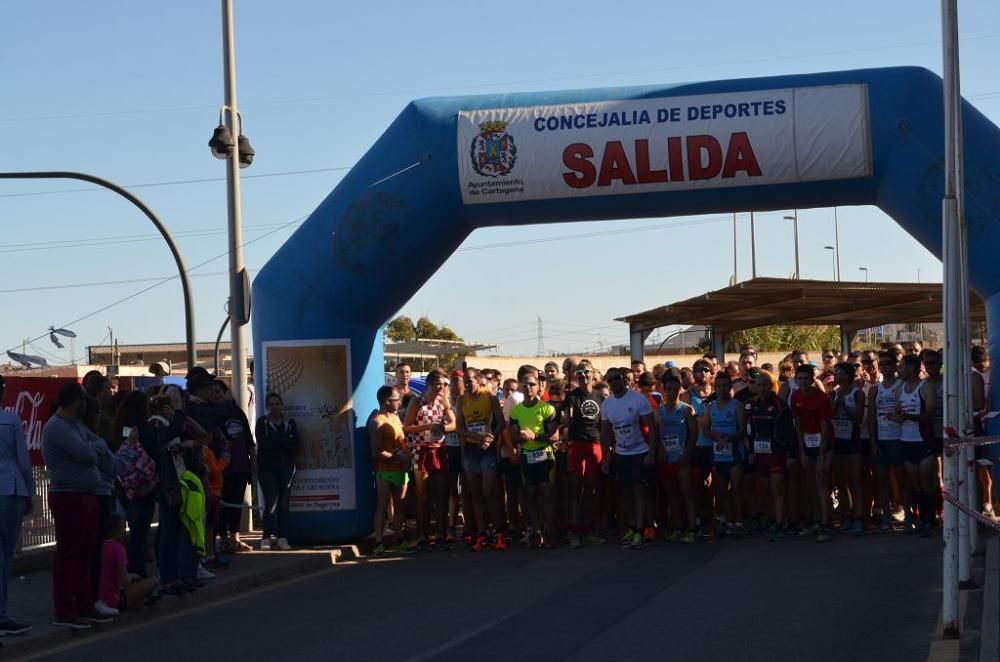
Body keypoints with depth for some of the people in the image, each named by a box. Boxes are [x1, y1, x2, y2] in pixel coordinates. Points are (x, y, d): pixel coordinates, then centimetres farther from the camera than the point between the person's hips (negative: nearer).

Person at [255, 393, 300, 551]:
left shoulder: (290, 422, 11)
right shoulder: (262, 422, 4)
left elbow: (296, 443, -2)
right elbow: (263, 443, -11)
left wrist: (274, 443, -10)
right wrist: (285, 442, -9)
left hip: (286, 466, 3)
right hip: (267, 467, -3)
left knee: (283, 503, 0)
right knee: (271, 503, -11)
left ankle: (282, 538, 2)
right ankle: (266, 538, -4)